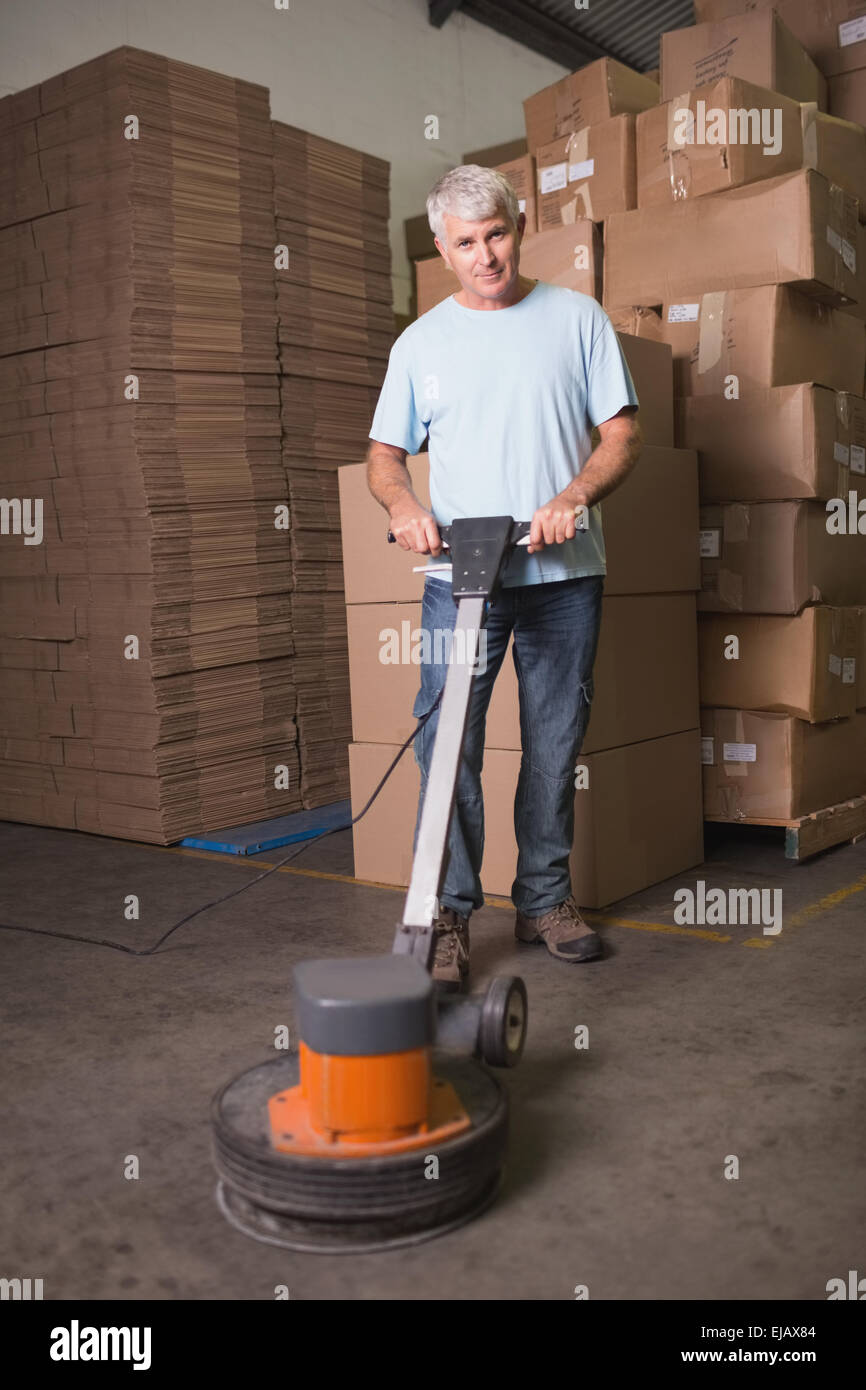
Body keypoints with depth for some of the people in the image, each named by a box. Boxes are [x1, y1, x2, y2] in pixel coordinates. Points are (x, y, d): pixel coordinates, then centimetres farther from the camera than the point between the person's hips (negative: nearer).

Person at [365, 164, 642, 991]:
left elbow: (623, 436, 4)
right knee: (446, 747, -6)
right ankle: (448, 915, 4)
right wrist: (404, 505, -11)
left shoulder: (577, 318, 7)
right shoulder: (421, 342, 10)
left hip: (565, 575, 1)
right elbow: (384, 455, 12)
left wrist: (573, 498, -15)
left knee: (555, 746, 8)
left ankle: (545, 899, 21)